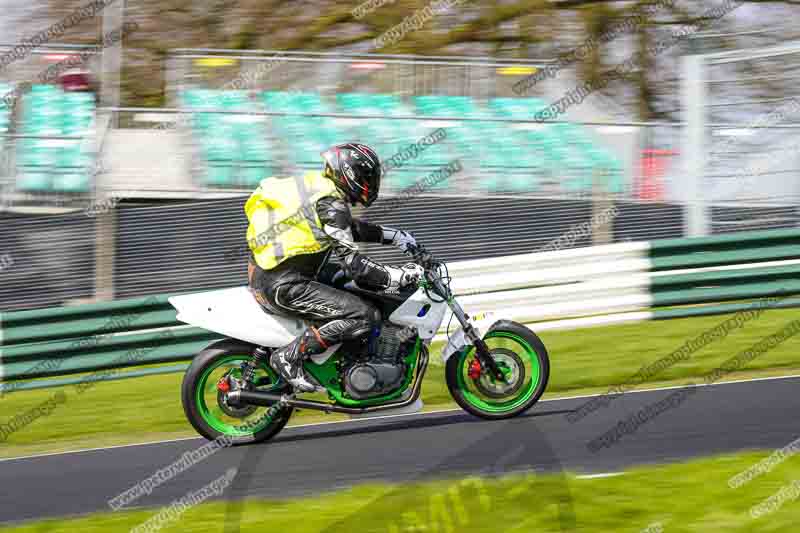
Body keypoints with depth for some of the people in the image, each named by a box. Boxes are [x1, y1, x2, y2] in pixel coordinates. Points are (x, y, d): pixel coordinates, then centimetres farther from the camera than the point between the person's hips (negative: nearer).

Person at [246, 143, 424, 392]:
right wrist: (396, 276, -16)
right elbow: (351, 261, -20)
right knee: (365, 316, -16)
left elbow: (349, 227, 29)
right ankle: (290, 356, -14)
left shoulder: (316, 186, 13)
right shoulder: (330, 203, -16)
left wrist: (392, 236, 26)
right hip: (284, 288, -10)